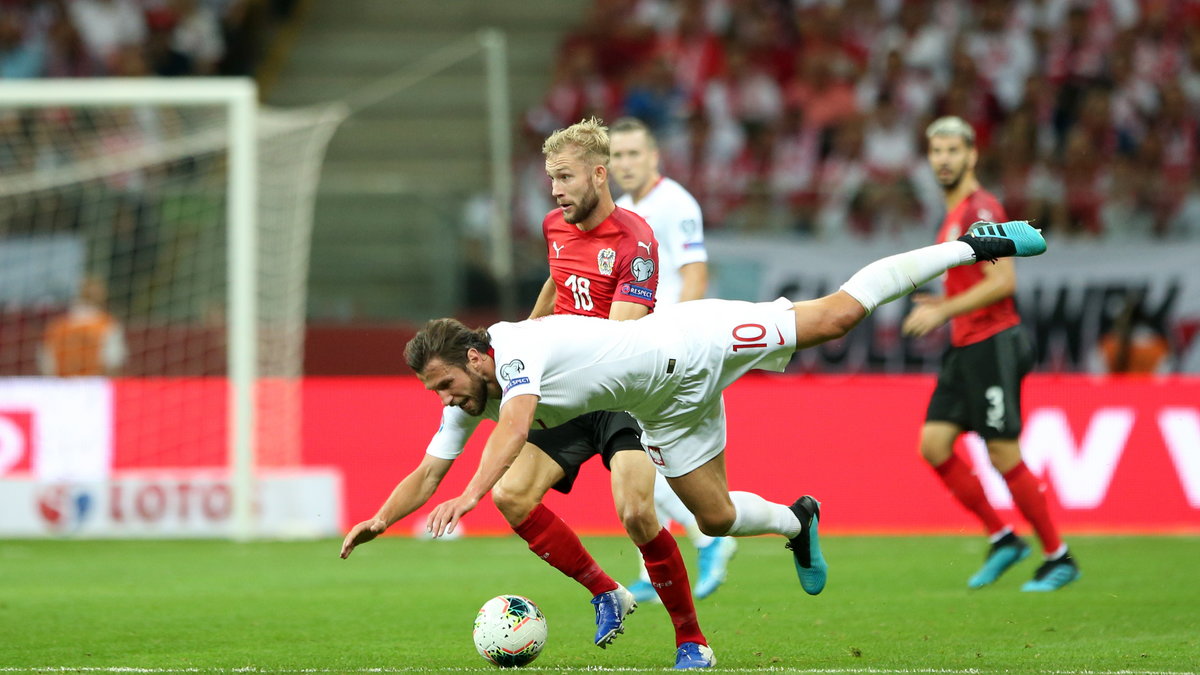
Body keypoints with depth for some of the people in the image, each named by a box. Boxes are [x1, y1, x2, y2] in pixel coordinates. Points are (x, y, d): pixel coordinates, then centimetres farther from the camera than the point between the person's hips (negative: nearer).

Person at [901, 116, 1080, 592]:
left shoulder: (980, 210, -13)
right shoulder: (955, 214, 17)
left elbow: (1002, 282, -22)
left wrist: (943, 311, -21)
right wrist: (943, 305, 14)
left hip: (992, 344, -10)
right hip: (964, 348, 10)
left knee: (1004, 456, -7)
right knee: (934, 444, 1)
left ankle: (1059, 559, 4)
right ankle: (1002, 539, 9)